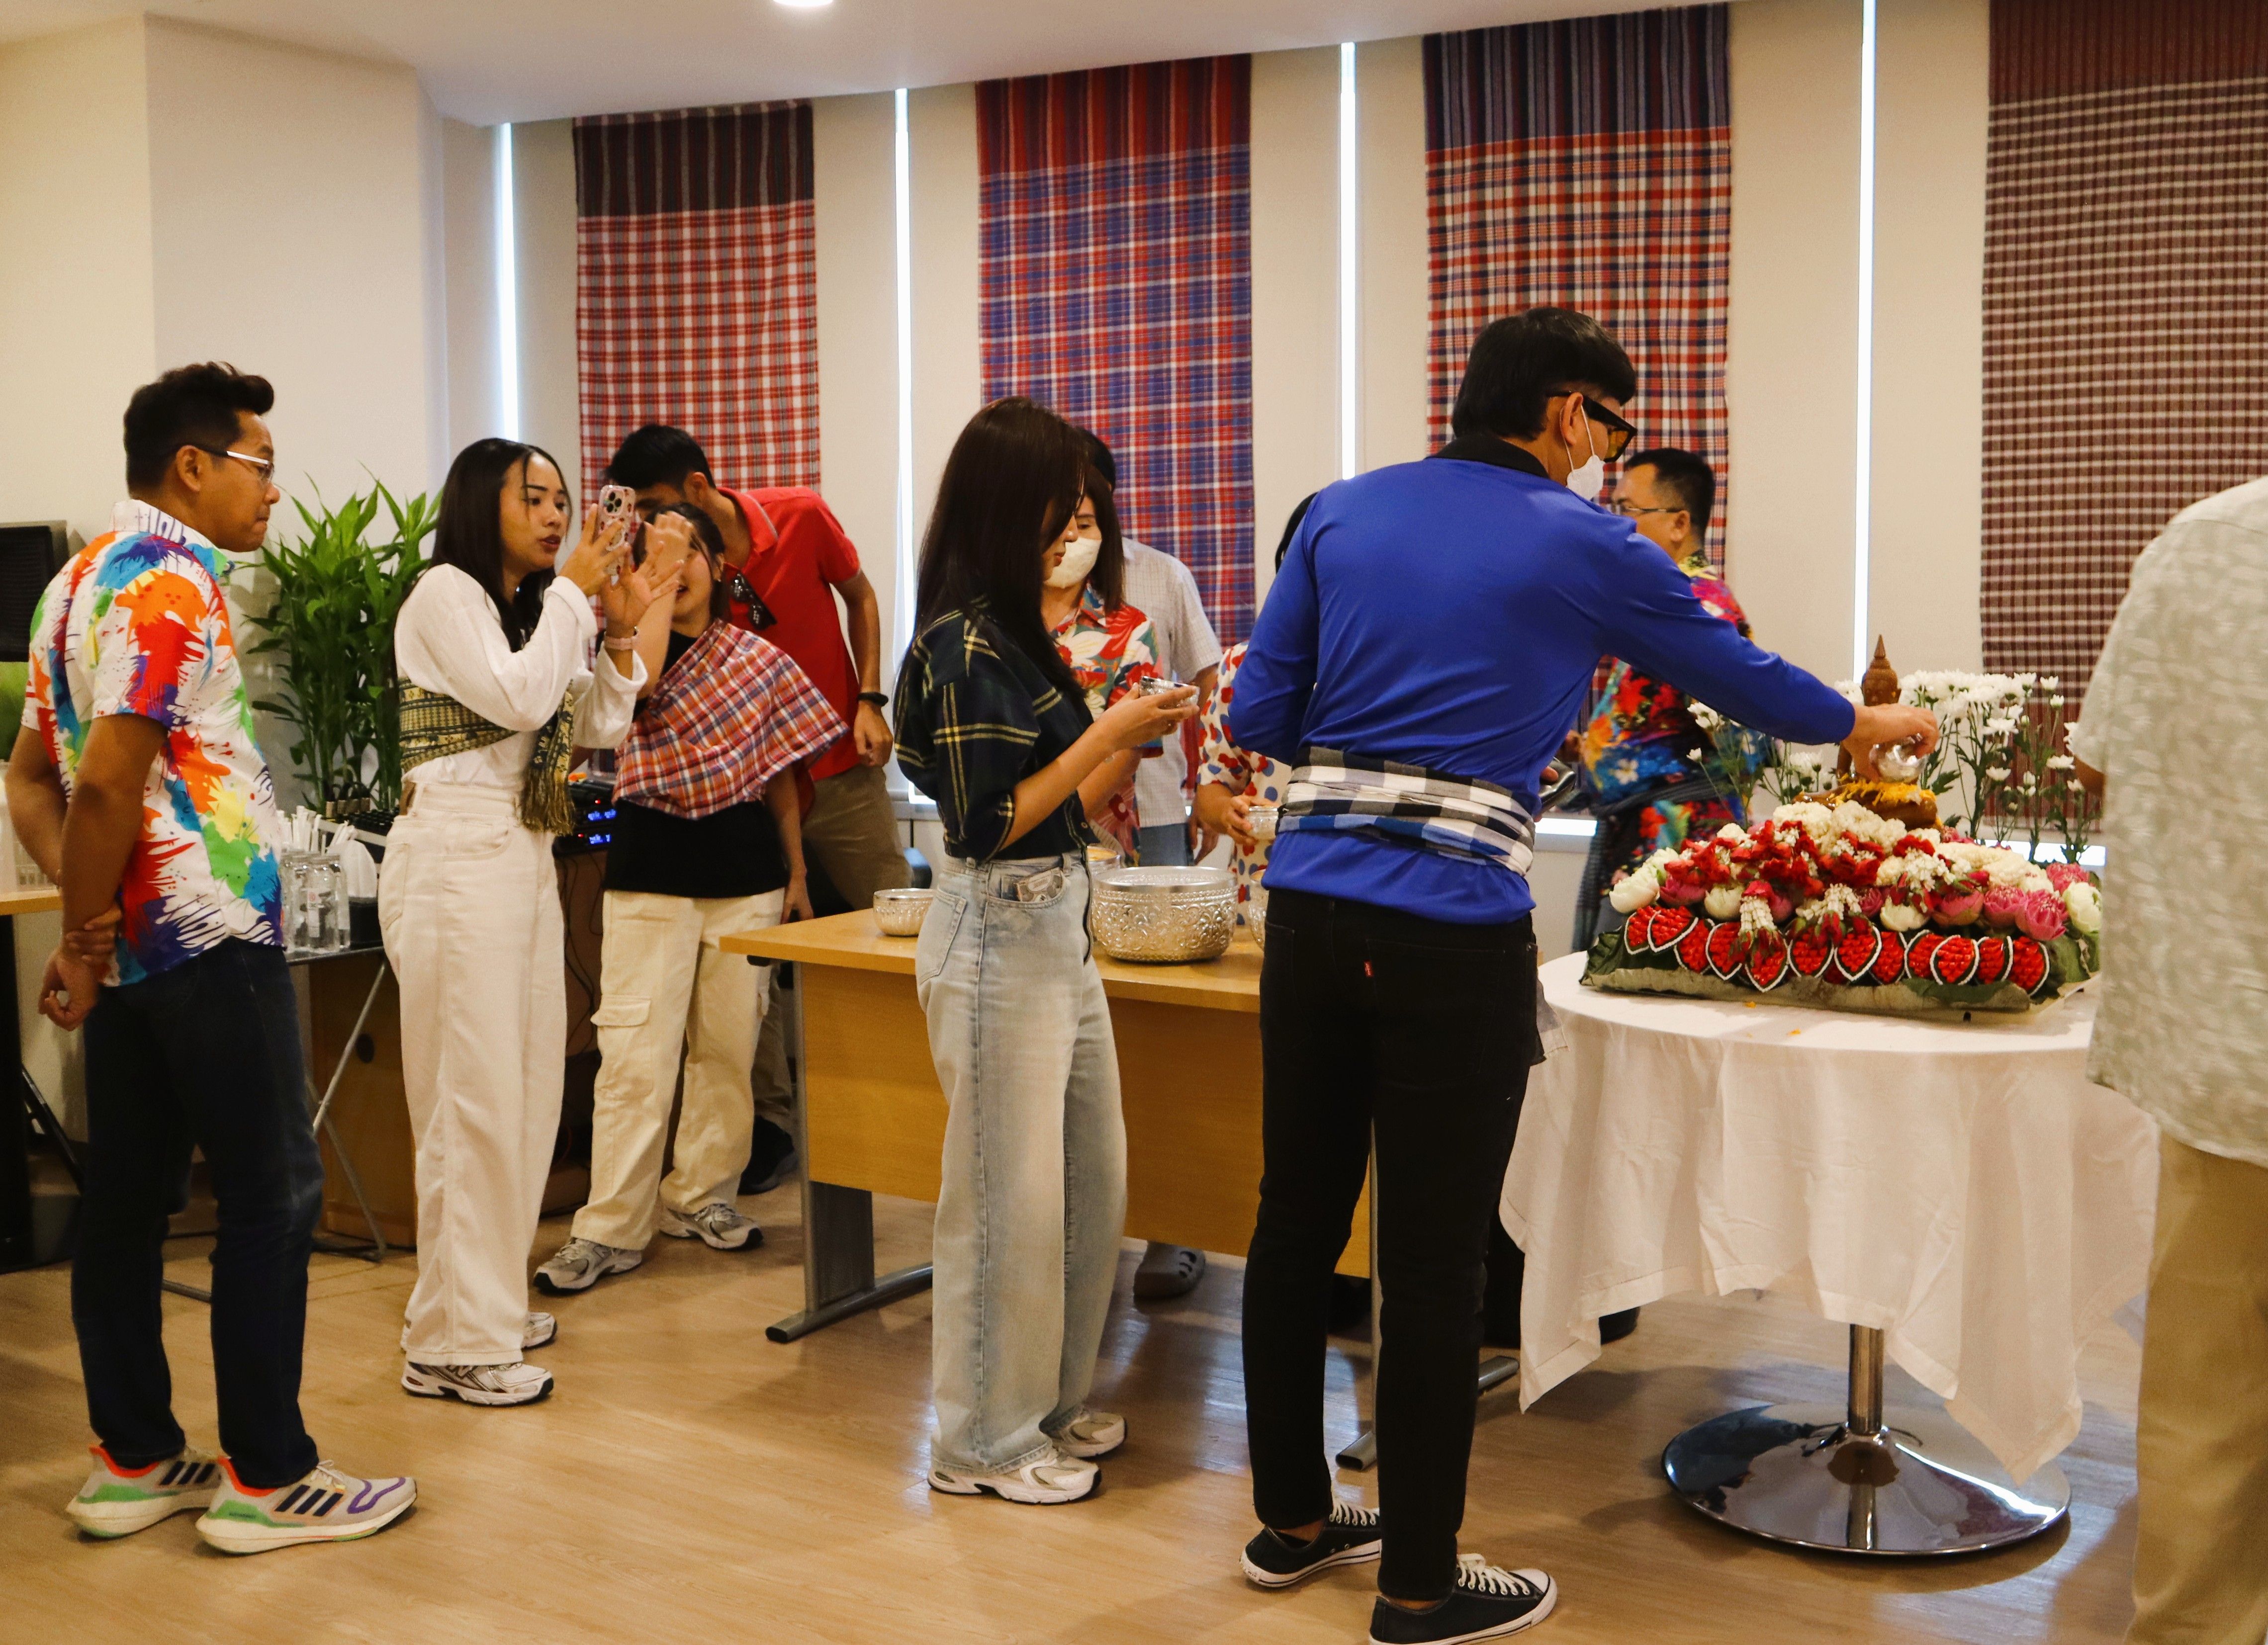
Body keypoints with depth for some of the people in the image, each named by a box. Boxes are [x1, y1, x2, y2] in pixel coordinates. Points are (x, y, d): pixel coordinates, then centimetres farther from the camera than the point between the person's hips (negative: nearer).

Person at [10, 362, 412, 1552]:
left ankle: (133, 1464, 21)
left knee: (128, 1196, 12)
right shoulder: (172, 581, -15)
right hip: (209, 933, -10)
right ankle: (267, 1479, 5)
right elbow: (108, 784, -23)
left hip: (132, 946, 10)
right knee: (273, 1195, -1)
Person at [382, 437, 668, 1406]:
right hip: (456, 860, -9)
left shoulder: (528, 609, 19)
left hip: (522, 859, 9)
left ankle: (486, 1306, 22)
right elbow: (517, 699, -18)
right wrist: (572, 594, -10)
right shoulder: (443, 595, -5)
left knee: (524, 1091, 11)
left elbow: (595, 731, 16)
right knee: (473, 1096, -8)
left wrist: (618, 636, 4)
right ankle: (451, 1344, -2)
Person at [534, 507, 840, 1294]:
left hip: (746, 874, 2)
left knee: (729, 1046, 8)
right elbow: (639, 683, -21)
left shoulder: (759, 660, 8)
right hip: (651, 872, -2)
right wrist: (653, 573, -15)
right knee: (634, 1054, -7)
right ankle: (611, 1229, -2)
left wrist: (797, 874, 10)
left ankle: (701, 1195, 23)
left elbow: (781, 776, 12)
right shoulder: (630, 639, 5)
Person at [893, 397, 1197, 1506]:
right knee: (1011, 1195, 2)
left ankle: (1051, 1402, 31)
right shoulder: (963, 646, -17)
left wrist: (1128, 734, 6)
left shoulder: (1006, 630, 11)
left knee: (1092, 1181, 16)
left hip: (1058, 926, 10)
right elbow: (990, 822, -20)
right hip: (999, 938, -10)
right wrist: (1108, 735, -16)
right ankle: (986, 1442, 17)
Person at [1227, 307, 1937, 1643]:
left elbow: (1259, 714, 8)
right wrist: (1877, 723, 32)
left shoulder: (1344, 514, 11)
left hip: (1311, 910, 5)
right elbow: (1742, 677, 14)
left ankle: (1290, 1519, 31)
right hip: (1454, 932, -5)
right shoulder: (1585, 548, 1)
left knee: (1299, 1220, 15)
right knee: (1436, 1263, 4)